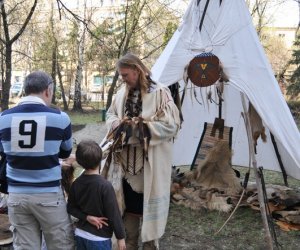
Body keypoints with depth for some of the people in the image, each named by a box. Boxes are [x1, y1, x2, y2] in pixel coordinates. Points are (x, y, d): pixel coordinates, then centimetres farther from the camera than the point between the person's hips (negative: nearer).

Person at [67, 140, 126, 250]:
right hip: (98, 238, -6)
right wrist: (121, 237, -7)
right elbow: (113, 214, -16)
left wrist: (86, 217, -7)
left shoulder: (76, 184, -3)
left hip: (80, 234, 6)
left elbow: (71, 208, 4)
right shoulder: (105, 186, -21)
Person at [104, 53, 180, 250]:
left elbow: (171, 125, -16)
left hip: (150, 163, -6)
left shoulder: (159, 93, -13)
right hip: (126, 161, 6)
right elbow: (110, 115, 19)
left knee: (149, 204, 5)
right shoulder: (122, 93, 7)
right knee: (128, 202, 17)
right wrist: (118, 123, -4)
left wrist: (141, 126, -18)